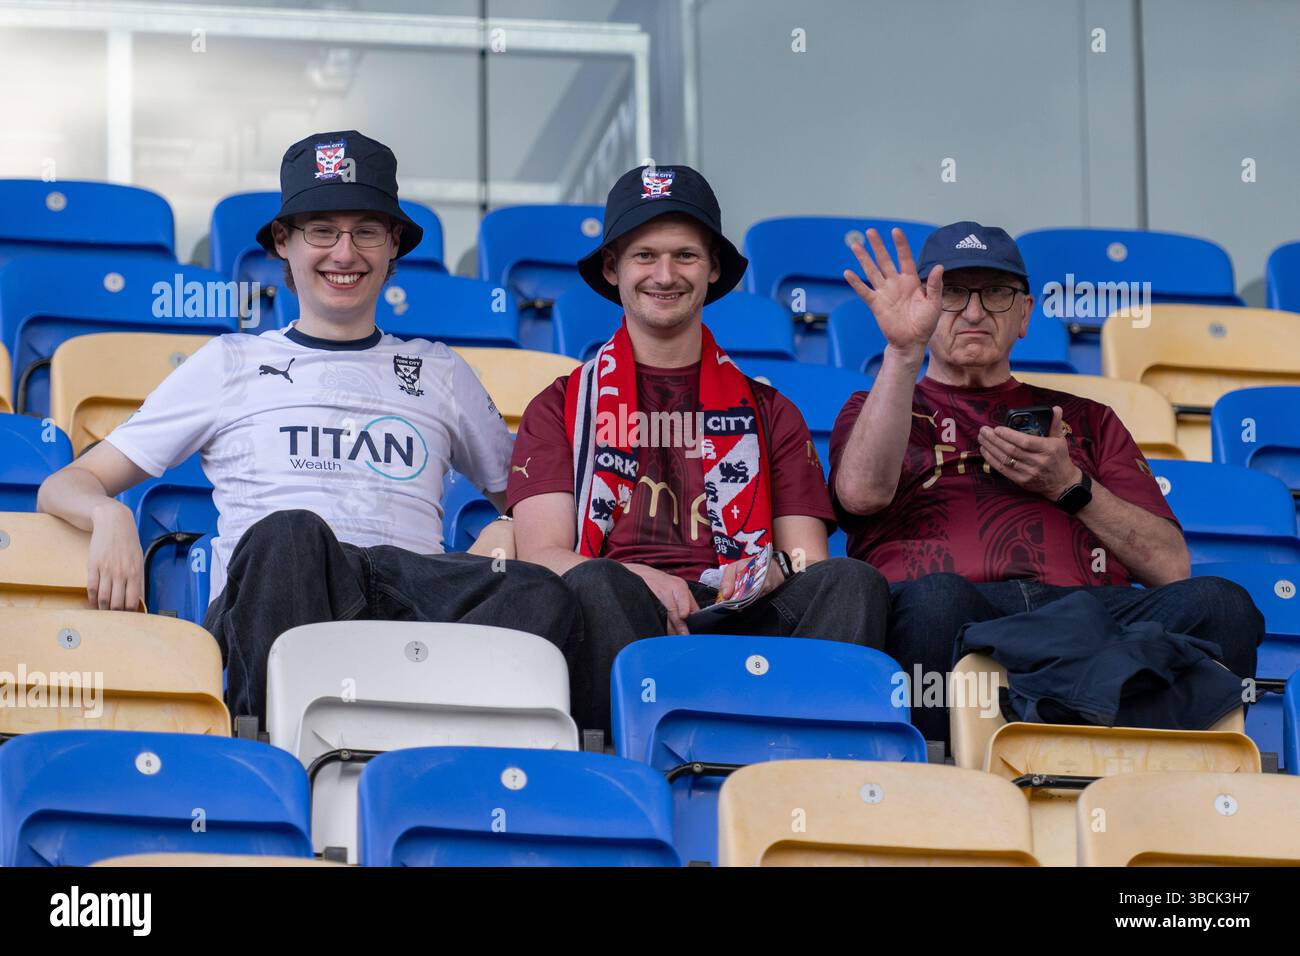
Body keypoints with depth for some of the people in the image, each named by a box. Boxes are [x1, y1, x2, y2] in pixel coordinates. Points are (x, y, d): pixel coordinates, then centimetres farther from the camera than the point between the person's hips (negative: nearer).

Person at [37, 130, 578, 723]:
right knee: (287, 534, -39)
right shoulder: (230, 364, 25)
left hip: (418, 606, 1)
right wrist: (110, 516, -6)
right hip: (258, 621, -1)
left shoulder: (440, 373, 30)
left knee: (544, 598, -34)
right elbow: (65, 487, 21)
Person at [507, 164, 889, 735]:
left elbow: (810, 559, 19)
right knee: (595, 586, -37)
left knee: (852, 583, -29)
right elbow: (542, 554, 7)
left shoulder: (769, 413, 28)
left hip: (741, 623, 2)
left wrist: (778, 571, -8)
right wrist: (636, 580, -16)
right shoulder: (561, 408, 21)